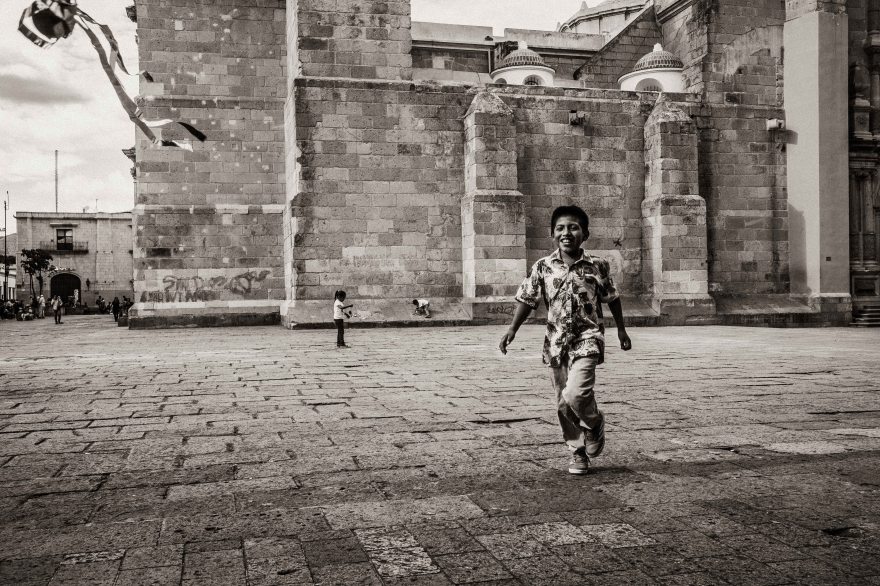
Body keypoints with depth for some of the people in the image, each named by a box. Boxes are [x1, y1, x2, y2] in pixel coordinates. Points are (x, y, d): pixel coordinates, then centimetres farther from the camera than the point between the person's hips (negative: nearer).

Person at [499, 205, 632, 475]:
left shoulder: (597, 266, -3)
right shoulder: (543, 266, -1)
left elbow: (612, 298, 10)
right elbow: (527, 300, 4)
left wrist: (621, 329, 16)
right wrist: (512, 330, -6)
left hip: (587, 338, -3)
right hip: (556, 341, 3)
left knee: (576, 394, -21)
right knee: (563, 404, 9)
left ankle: (595, 423, 13)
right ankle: (578, 452, 28)